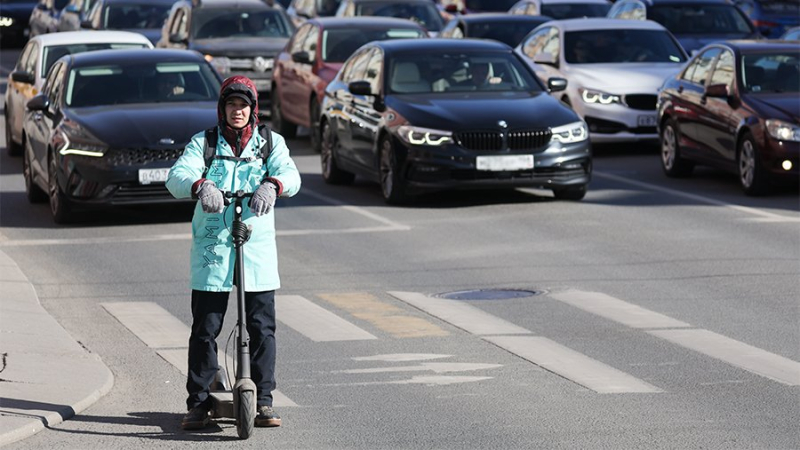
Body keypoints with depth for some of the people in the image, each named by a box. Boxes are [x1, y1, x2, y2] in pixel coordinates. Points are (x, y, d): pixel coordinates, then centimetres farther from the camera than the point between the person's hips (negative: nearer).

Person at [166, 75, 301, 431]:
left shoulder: (271, 143, 10)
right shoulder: (203, 143, 8)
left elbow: (290, 175, -8)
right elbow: (177, 177, -9)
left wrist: (272, 185, -33)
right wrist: (200, 186, -32)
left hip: (258, 248, 1)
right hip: (211, 248, 0)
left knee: (262, 328, 0)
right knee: (204, 330, -1)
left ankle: (264, 401, 8)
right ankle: (198, 404, 6)